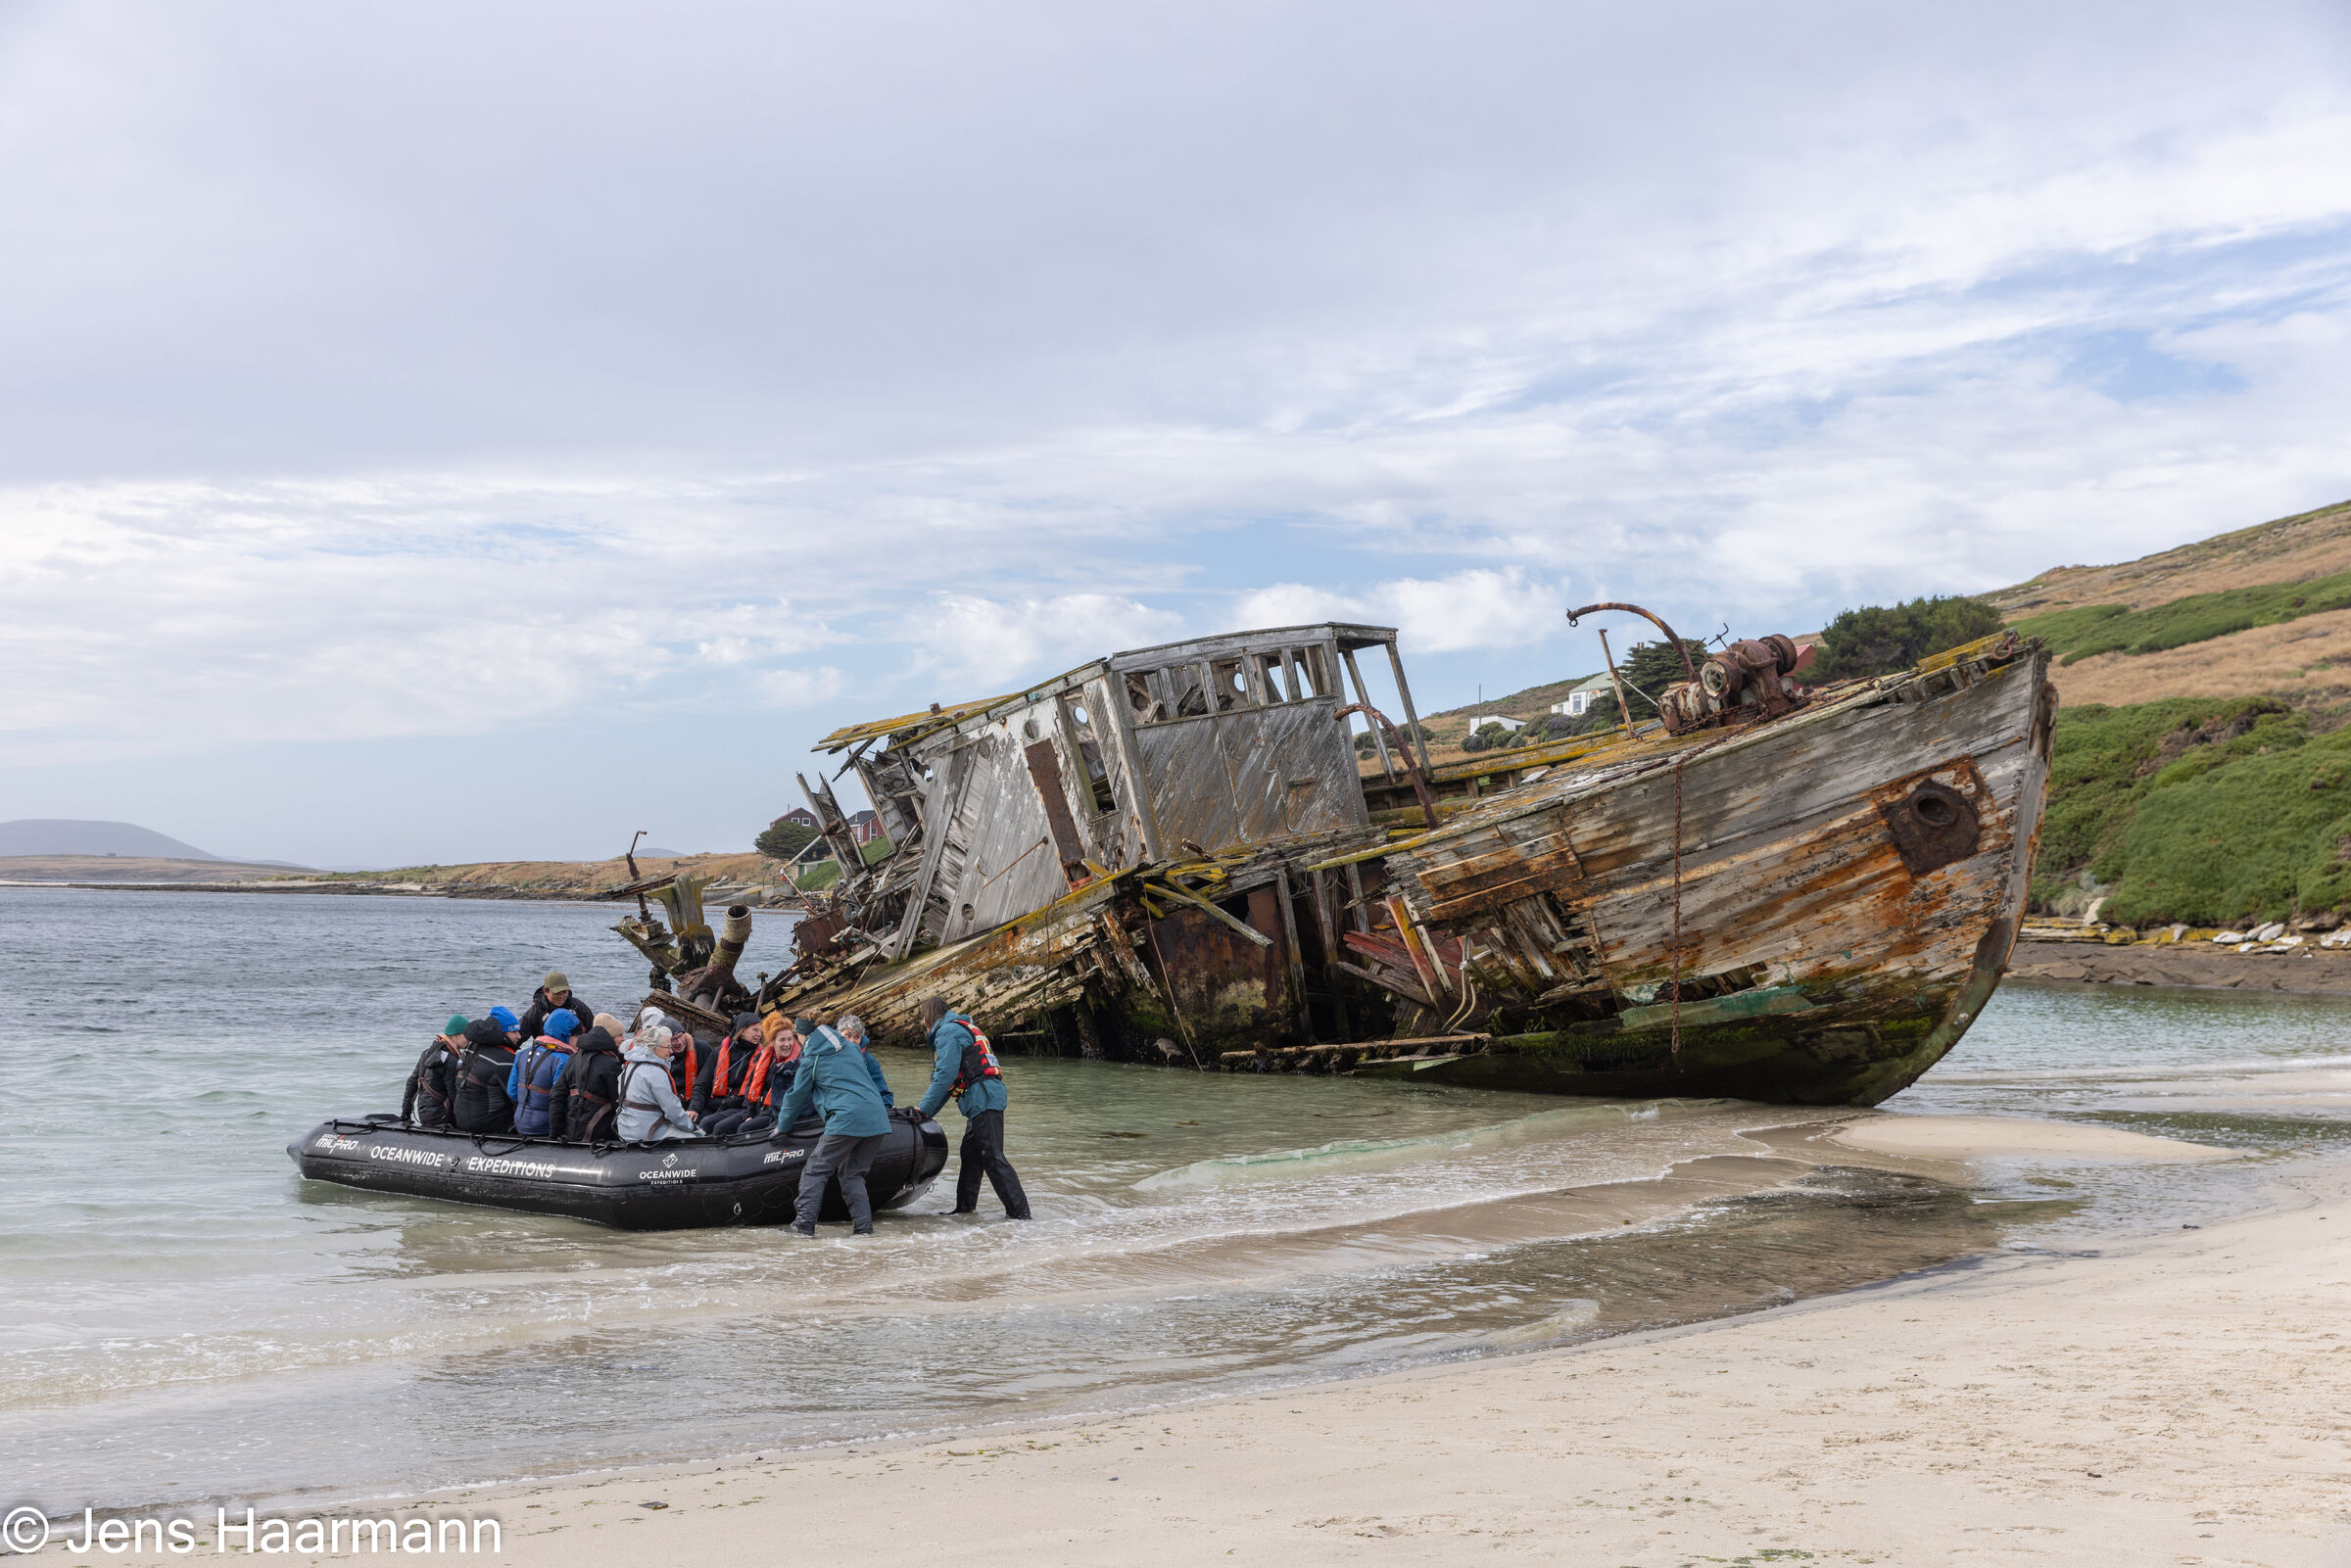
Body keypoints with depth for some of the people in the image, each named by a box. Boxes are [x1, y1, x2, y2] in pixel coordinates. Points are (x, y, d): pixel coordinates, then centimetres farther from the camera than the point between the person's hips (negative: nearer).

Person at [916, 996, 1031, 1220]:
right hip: (987, 1097, 11)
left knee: (992, 1157, -12)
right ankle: (965, 1206, 24)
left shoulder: (947, 1031, -4)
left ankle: (1020, 1212, -16)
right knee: (970, 1152, 17)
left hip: (983, 1098, -11)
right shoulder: (961, 1028, 28)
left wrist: (924, 1109, -8)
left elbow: (945, 1075, -14)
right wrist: (927, 1111, 24)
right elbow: (950, 1078, 28)